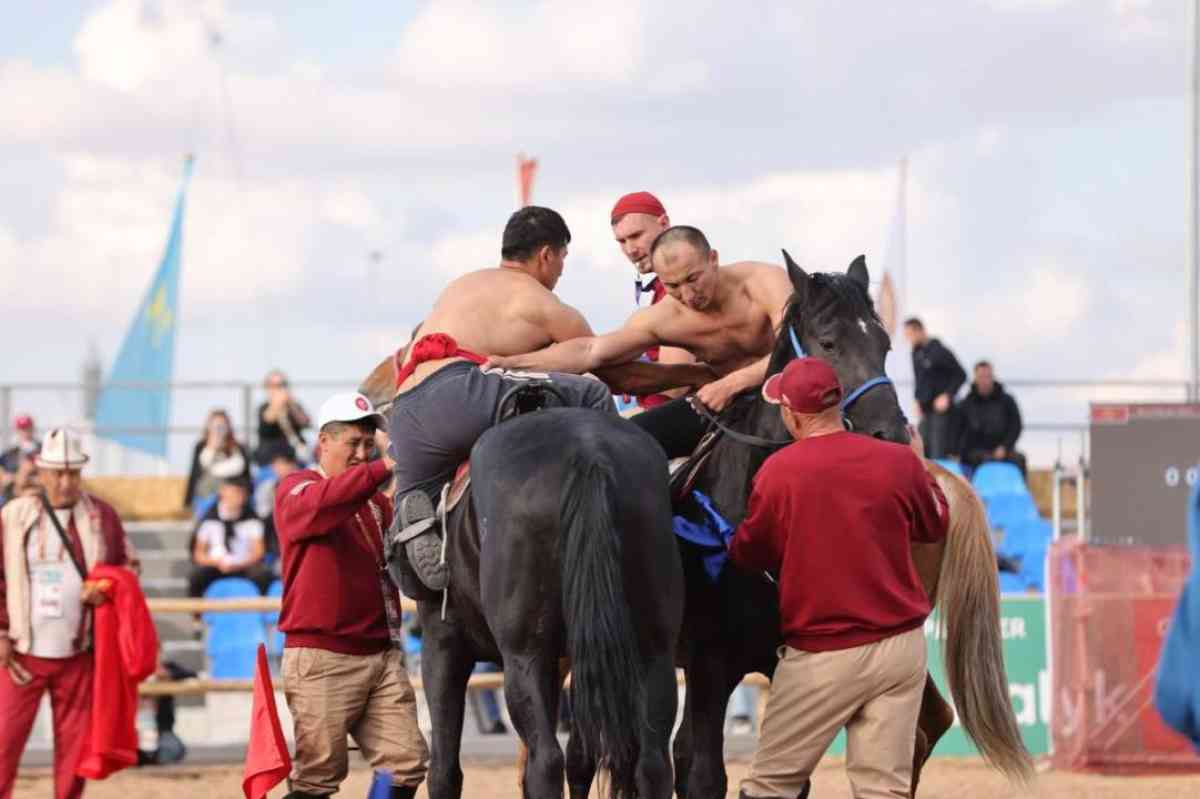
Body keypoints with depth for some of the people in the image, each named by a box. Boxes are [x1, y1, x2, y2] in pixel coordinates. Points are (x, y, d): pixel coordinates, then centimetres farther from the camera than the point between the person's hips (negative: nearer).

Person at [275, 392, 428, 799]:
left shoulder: (376, 502, 19)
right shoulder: (296, 489, 0)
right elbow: (320, 504, -23)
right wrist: (384, 468, -33)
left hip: (382, 654, 6)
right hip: (322, 659, -6)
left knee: (408, 763, -2)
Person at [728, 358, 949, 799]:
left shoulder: (778, 471, -9)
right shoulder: (900, 462, -2)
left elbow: (749, 554, 3)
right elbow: (935, 526, 17)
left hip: (822, 655, -3)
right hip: (901, 647, 3)